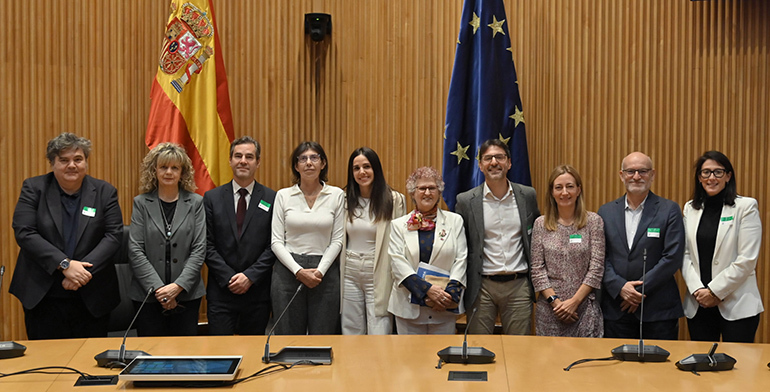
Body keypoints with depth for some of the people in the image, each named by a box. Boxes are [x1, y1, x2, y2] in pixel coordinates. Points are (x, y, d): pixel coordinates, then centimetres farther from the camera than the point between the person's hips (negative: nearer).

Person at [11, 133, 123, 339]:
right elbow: (24, 233, -7)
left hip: (92, 298, 1)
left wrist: (85, 270, -16)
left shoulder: (105, 192, 5)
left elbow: (114, 235, -3)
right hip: (42, 297, 0)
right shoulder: (33, 188, 3)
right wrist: (64, 264, -16)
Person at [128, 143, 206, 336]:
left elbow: (199, 249, -1)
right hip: (147, 294, 0)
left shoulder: (195, 203, 4)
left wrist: (178, 286, -12)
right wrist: (158, 288, -11)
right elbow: (135, 251, -3)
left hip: (187, 293, 0)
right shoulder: (141, 203, 4)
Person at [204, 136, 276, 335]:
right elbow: (208, 245, 2)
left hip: (257, 290, 0)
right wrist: (229, 278, -9)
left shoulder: (272, 199, 3)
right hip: (221, 291, 0)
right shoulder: (212, 198, 6)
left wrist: (250, 276, -11)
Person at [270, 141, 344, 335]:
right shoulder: (283, 196, 3)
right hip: (288, 271, 0)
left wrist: (320, 271, -10)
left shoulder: (337, 195, 4)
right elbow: (276, 241, 0)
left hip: (325, 273, 0)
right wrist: (299, 271, -11)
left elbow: (337, 240, 2)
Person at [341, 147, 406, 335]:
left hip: (379, 275, -3)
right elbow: (338, 240, 14)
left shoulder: (394, 200, -3)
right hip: (349, 272, 4)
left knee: (379, 335, -4)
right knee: (351, 333, 10)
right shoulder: (345, 199, 7)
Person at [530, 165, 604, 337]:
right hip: (549, 308, 1)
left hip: (584, 307, -1)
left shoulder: (593, 221, 2)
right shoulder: (541, 224, 6)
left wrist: (574, 301, -9)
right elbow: (537, 269, 3)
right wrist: (555, 301, -8)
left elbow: (596, 268, -2)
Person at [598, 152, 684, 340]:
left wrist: (640, 288, -11)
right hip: (615, 309, 2)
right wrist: (620, 287, -11)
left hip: (658, 310, -2)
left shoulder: (669, 210, 1)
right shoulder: (606, 211, 9)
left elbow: (673, 257, -7)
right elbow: (601, 258, 5)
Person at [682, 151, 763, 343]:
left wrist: (715, 291, -11)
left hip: (737, 306, -4)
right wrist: (698, 289, -8)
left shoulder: (746, 206, -4)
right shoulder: (690, 209, 10)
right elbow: (685, 254, 7)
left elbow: (747, 259, -10)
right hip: (698, 305, 4)